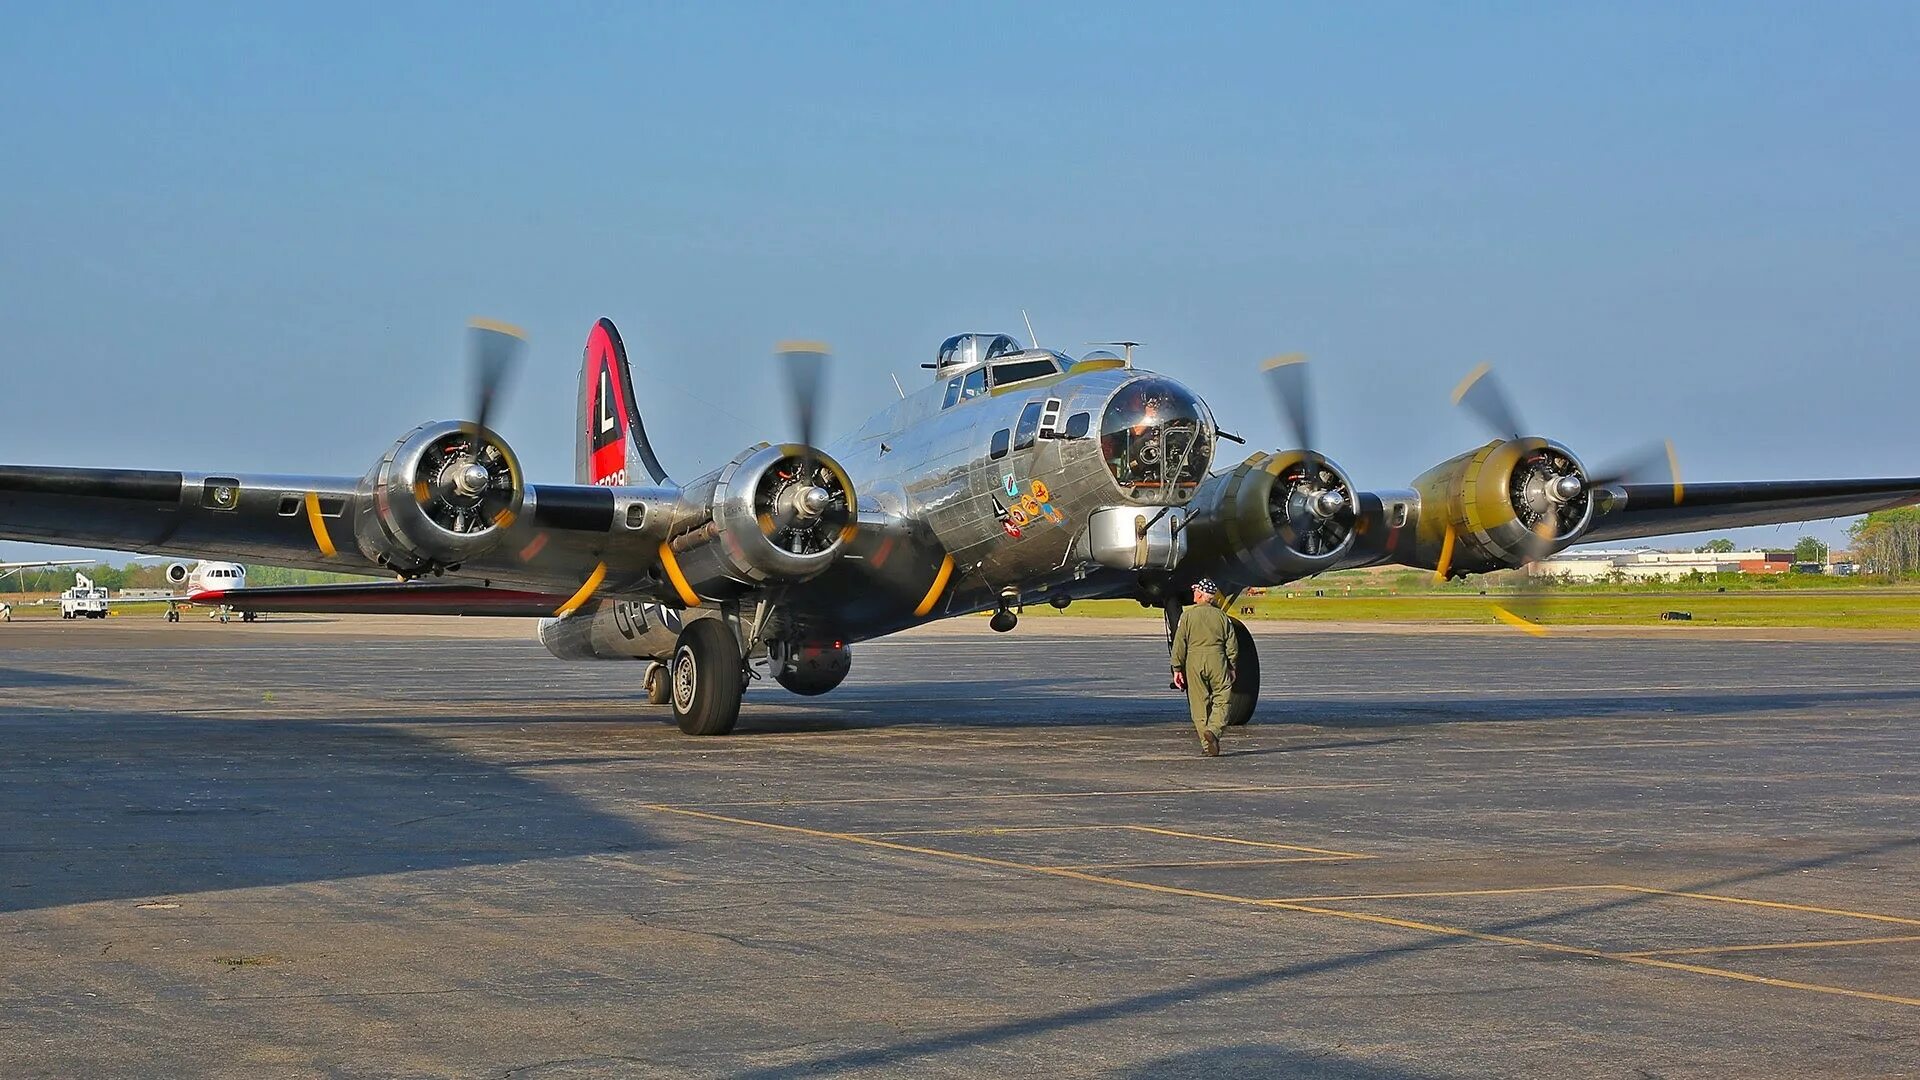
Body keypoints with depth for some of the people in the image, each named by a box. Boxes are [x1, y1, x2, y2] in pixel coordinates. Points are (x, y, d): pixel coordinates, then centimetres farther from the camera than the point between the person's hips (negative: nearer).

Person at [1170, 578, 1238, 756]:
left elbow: (1179, 644, -2)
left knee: (1199, 703, 6)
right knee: (1221, 700, 4)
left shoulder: (1188, 615, -1)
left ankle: (1207, 745, 6)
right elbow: (1232, 646, 6)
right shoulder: (1221, 616, 4)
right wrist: (1232, 668, 15)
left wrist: (1177, 669, 3)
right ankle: (1213, 730, -22)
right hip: (1217, 661, 0)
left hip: (1194, 662, 0)